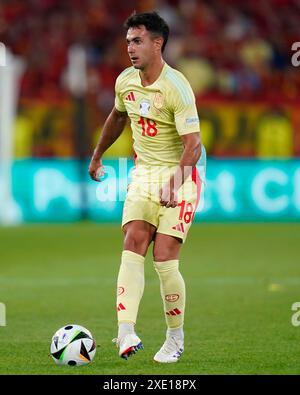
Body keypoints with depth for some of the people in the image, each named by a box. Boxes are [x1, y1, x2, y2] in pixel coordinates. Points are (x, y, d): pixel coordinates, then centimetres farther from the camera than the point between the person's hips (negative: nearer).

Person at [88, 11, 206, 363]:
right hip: (143, 173, 6)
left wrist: (175, 182, -37)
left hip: (179, 176, -6)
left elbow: (193, 144, -24)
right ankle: (126, 331, -25)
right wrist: (97, 156, 35)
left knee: (164, 258, -10)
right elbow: (117, 117, 25)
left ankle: (176, 338, 7)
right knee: (132, 244, -14)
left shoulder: (176, 87, -19)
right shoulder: (125, 81, 3)